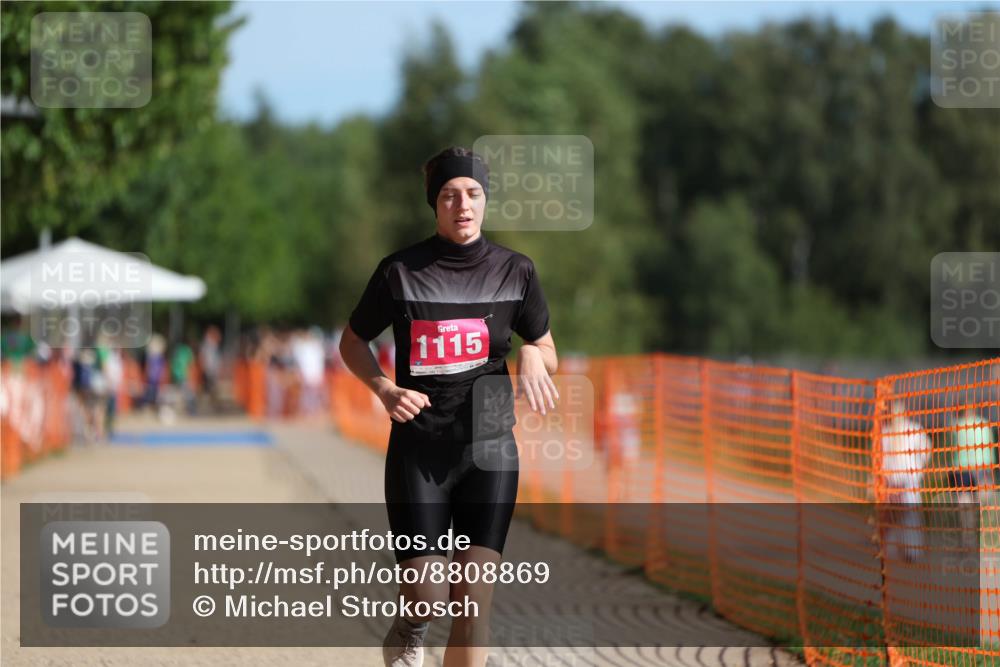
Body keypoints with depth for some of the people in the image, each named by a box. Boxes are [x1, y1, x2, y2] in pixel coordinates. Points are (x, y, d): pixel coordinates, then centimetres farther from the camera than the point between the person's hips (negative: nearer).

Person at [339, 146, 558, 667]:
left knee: (475, 602, -7)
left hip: (489, 448, 1)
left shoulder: (514, 271, 2)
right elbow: (353, 341, 9)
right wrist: (384, 389, -10)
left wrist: (533, 356, -11)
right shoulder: (400, 272, -4)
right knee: (428, 597, -7)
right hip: (418, 448, -1)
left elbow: (546, 351, 13)